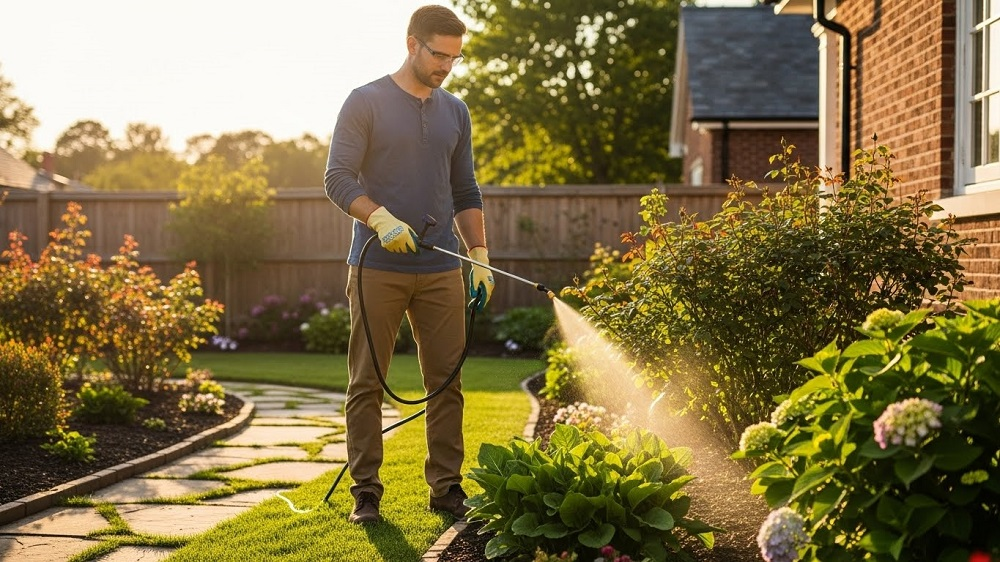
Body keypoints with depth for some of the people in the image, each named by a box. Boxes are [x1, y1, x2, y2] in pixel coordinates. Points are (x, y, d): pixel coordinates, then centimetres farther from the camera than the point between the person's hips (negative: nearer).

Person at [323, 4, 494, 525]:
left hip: (441, 271, 4)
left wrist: (480, 256, 9)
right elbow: (337, 178, -9)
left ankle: (446, 487, 14)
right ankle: (366, 491, 9)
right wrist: (380, 218, -24)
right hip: (377, 268, -4)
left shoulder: (455, 112, 13)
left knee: (447, 383, 5)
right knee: (367, 384, 2)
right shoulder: (366, 103, -2)